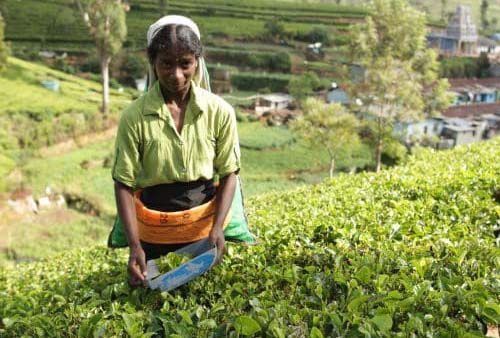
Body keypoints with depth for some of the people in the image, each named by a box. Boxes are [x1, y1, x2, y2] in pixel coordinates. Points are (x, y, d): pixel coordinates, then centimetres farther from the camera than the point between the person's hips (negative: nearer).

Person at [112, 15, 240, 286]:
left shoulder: (220, 111, -11)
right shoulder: (134, 116, -15)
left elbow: (228, 174, -5)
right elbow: (124, 185, -12)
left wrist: (217, 227, -18)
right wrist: (135, 246, -20)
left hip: (206, 219, 1)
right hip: (154, 228, -1)